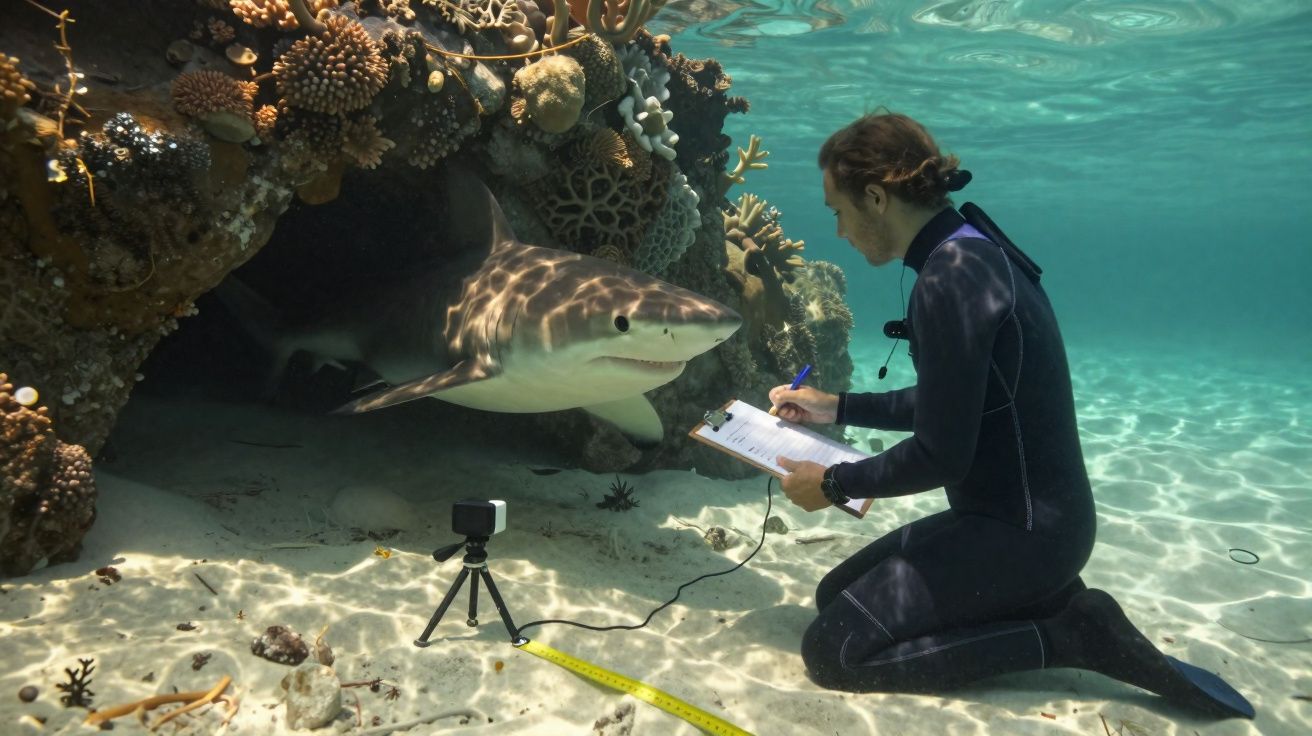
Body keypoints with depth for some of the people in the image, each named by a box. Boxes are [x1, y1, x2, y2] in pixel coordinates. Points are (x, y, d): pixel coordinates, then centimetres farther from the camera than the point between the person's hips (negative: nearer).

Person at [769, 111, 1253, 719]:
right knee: (834, 595, 15)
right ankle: (1049, 597, 10)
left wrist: (835, 484, -8)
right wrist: (837, 408, 22)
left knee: (831, 651, -9)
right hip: (1020, 515, 10)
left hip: (1024, 532, -10)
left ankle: (1069, 634, -4)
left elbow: (941, 454, -23)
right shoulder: (973, 256, 7)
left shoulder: (952, 279, -24)